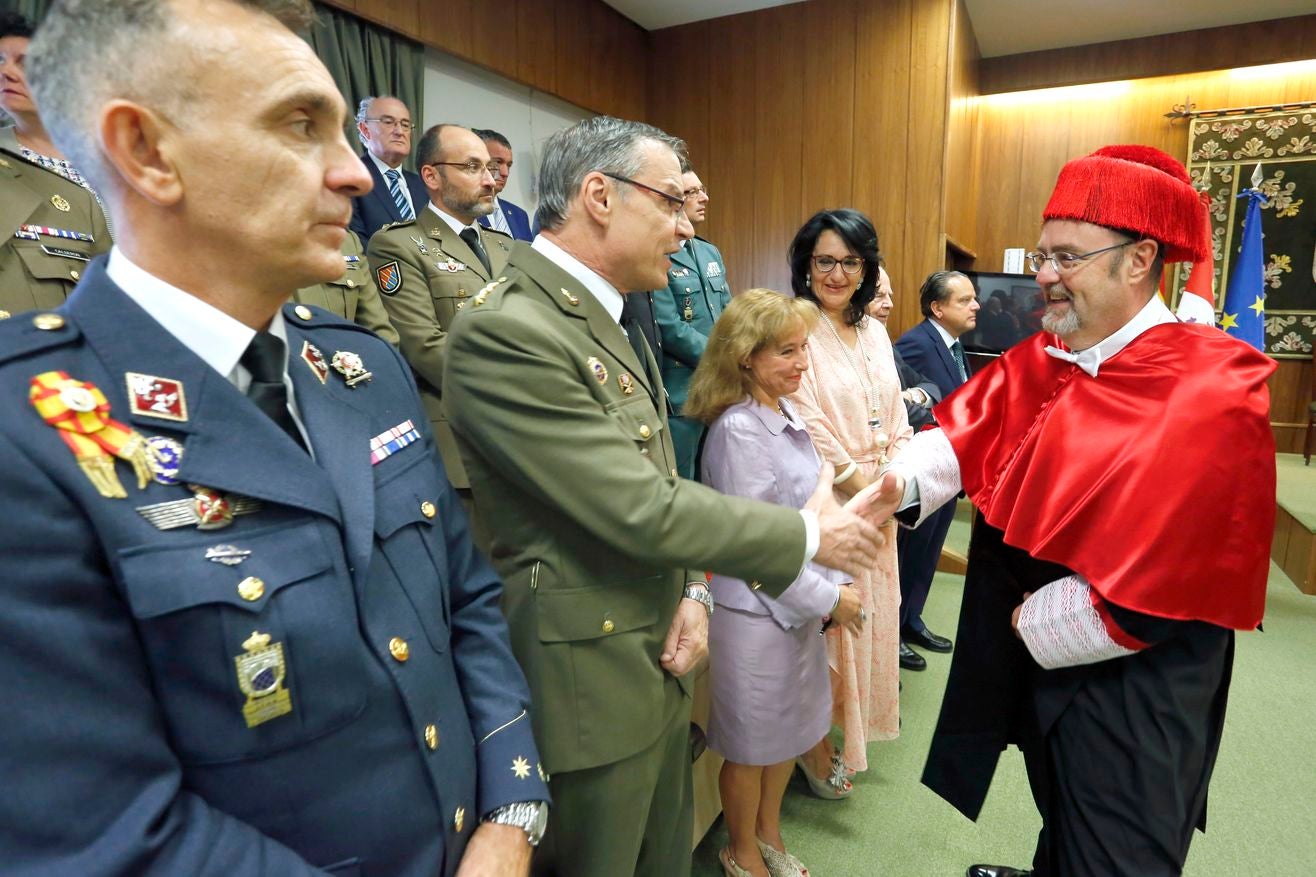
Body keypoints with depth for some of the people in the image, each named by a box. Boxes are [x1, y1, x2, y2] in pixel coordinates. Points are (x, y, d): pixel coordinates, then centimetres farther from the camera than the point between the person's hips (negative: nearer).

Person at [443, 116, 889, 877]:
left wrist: (692, 590, -3)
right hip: (588, 686, -8)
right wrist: (807, 535, -13)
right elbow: (642, 511, -25)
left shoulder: (609, 317, 9)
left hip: (659, 663, 9)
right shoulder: (506, 330, -23)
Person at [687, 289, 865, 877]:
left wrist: (835, 584, 6)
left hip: (797, 601, 8)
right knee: (752, 741, 14)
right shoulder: (739, 428, -21)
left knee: (789, 727, 23)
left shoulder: (785, 413, 3)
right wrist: (827, 598, -14)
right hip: (754, 608, -7)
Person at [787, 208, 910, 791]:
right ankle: (814, 746, 23)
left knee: (868, 612, 16)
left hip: (877, 503, 7)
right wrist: (855, 480, -14)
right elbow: (807, 427, -17)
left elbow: (895, 416, 12)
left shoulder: (874, 332, 11)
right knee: (824, 619, 2)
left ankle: (850, 726, 37)